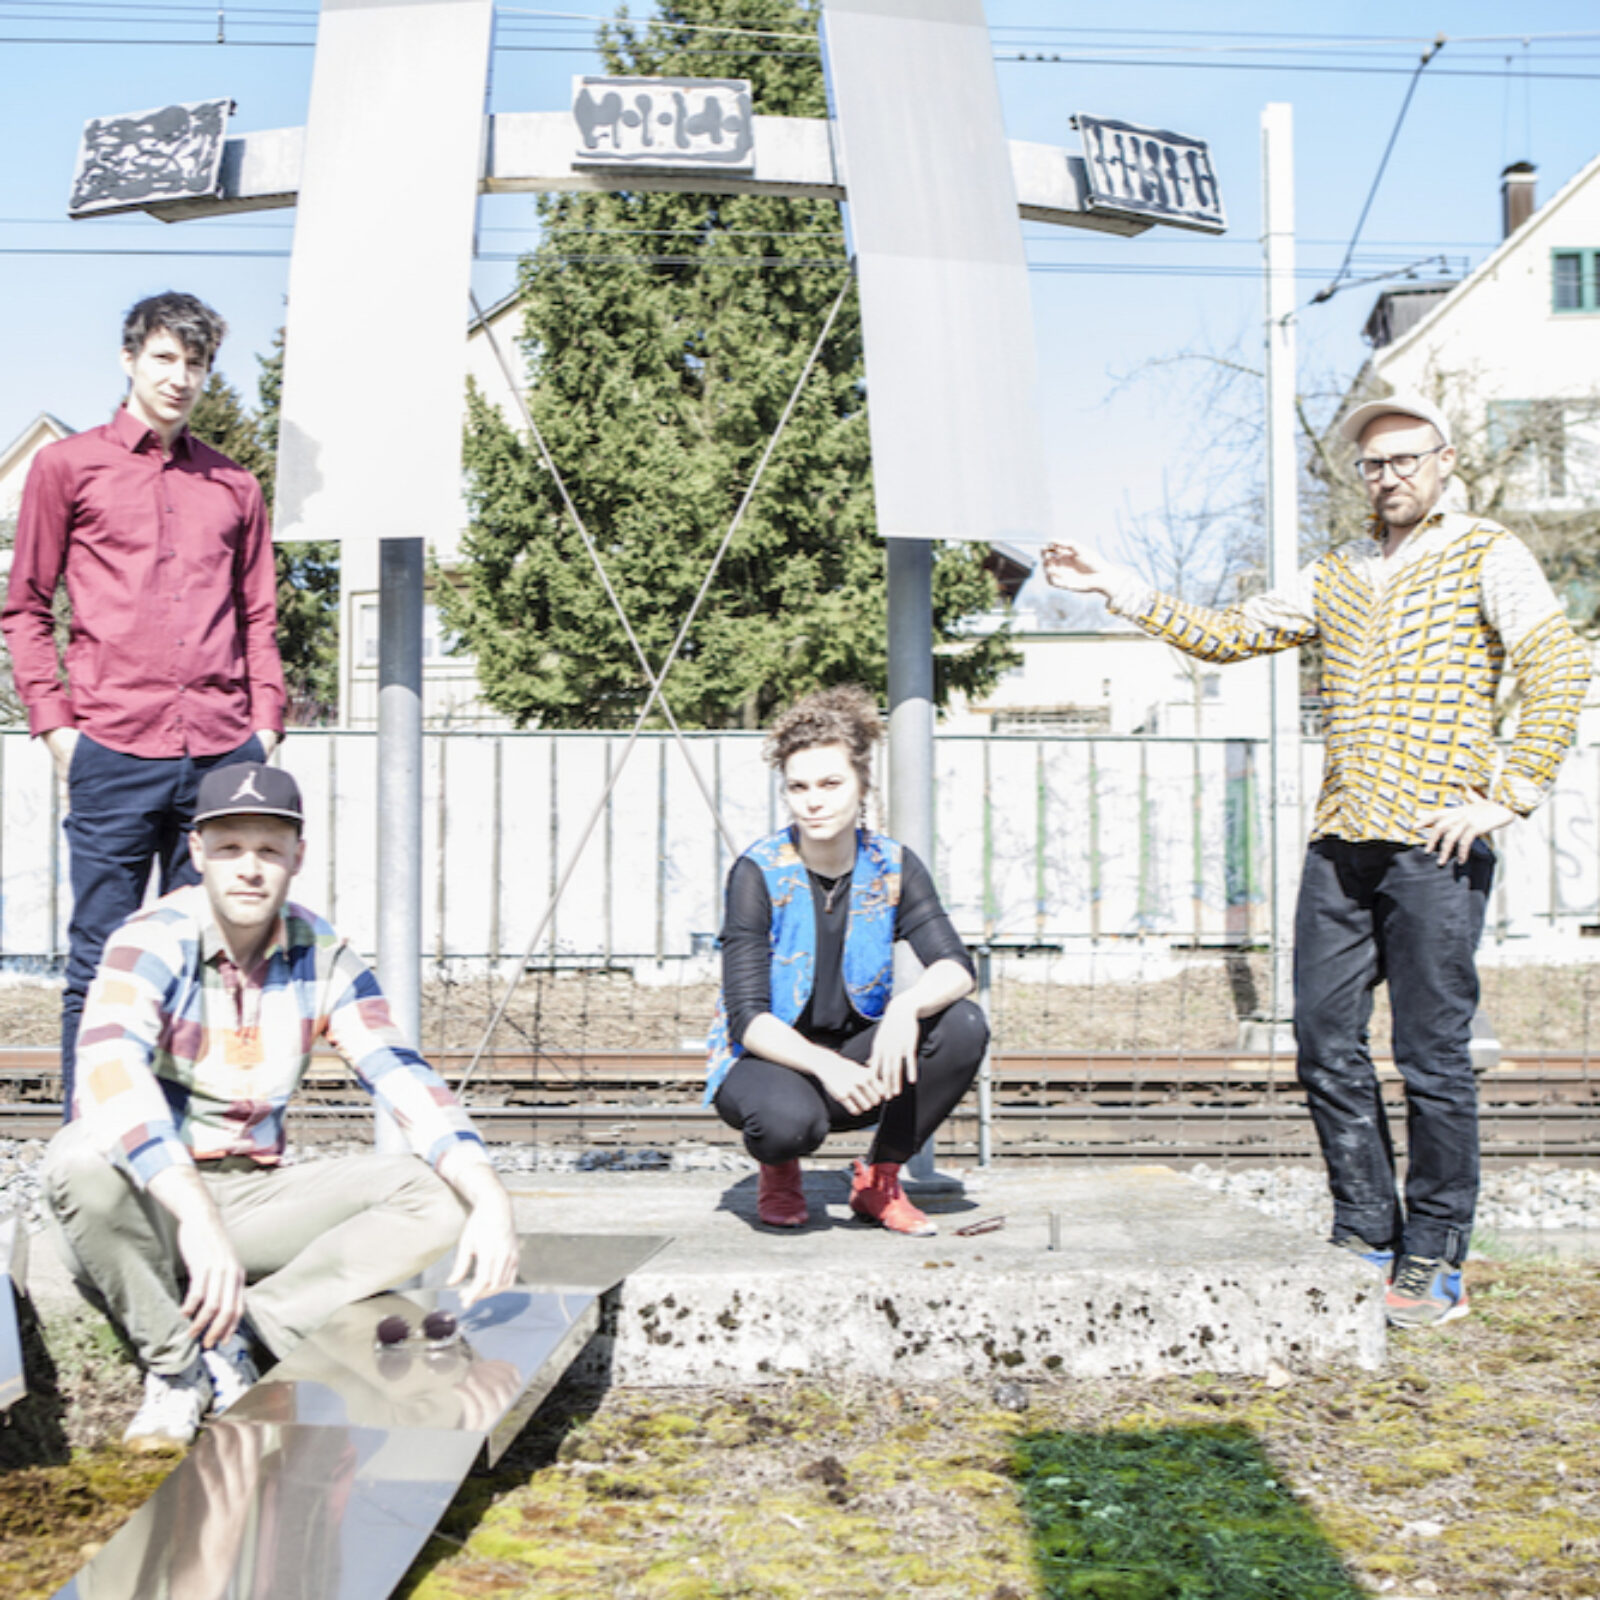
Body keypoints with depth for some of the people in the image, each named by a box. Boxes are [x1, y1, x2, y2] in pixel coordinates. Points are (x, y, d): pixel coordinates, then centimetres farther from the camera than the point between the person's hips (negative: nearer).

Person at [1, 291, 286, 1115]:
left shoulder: (234, 486, 16)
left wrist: (265, 724, 6)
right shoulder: (66, 466, 8)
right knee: (102, 961, 2)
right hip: (114, 750, -3)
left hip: (225, 753, 3)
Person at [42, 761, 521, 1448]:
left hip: (252, 1200, 4)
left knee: (433, 1193, -15)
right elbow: (110, 1074, -36)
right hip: (147, 1205, -4)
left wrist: (490, 1199, -27)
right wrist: (198, 1216, -50)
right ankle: (174, 1365, -14)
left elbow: (406, 1082, -9)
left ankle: (240, 1334, -15)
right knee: (82, 1158, -37)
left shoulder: (323, 956, -2)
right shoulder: (154, 942, -17)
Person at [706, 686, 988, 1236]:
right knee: (791, 1119, -38)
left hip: (855, 1057, 4)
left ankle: (879, 1179, -3)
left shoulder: (892, 866, -6)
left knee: (963, 1027, -22)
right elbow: (747, 1019, -21)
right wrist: (824, 1066, -38)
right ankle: (779, 1171, 2)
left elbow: (955, 966, -17)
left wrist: (906, 1007, -39)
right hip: (766, 1058, -4)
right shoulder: (758, 873, -16)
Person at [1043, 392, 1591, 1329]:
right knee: (1327, 1043, 6)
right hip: (1340, 841, 6)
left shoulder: (1486, 556, 3)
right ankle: (1367, 1236, 19)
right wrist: (1117, 587, 14)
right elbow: (1226, 636, 21)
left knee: (1433, 1057, -1)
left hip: (1435, 843, -5)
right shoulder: (1336, 576, 19)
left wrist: (1506, 797, -13)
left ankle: (1435, 1261, 10)